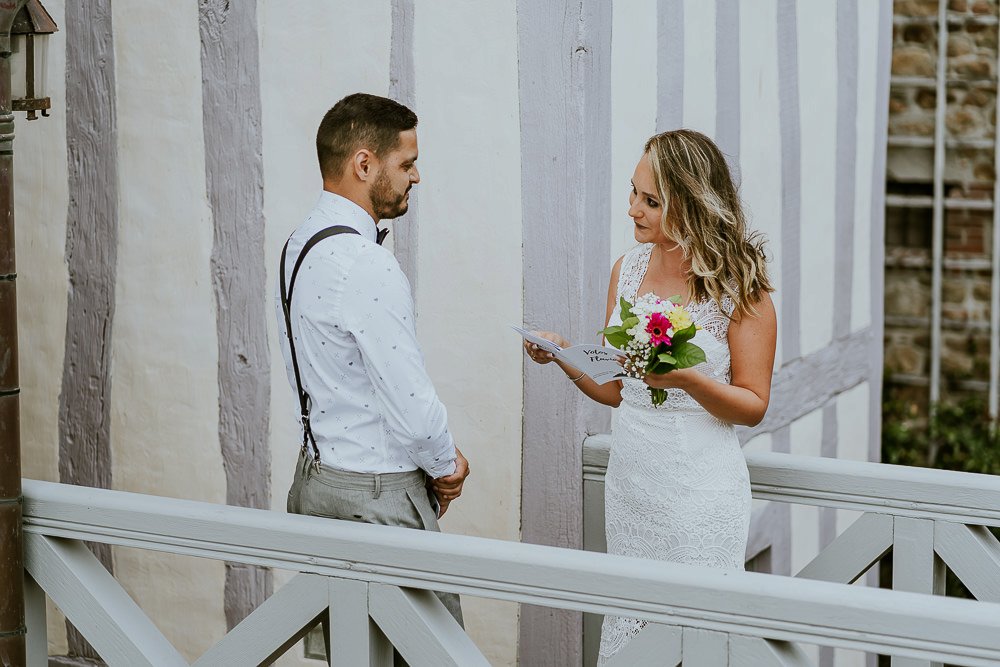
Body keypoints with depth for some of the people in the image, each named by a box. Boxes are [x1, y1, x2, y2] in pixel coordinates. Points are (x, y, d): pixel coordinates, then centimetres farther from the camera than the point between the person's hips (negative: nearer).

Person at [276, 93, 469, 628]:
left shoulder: (301, 244, 9)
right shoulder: (364, 264, -22)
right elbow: (411, 403, -22)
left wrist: (430, 460, 11)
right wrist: (446, 464, -1)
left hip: (319, 473, 10)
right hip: (375, 496, -10)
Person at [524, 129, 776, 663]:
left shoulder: (737, 283, -9)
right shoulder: (629, 269, 7)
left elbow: (753, 405, -7)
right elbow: (615, 390, 12)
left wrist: (687, 379, -22)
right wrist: (564, 357, -4)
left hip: (699, 491, -5)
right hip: (629, 477, 5)